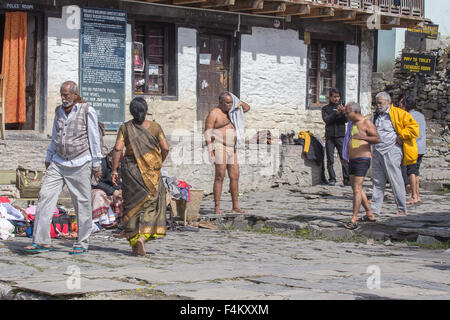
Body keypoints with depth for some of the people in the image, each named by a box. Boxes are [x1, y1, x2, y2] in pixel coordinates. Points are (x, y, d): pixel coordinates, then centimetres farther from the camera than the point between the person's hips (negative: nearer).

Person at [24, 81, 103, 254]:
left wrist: (96, 163, -4)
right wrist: (49, 158, 22)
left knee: (82, 203, -1)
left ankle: (82, 244, 9)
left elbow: (94, 138, -3)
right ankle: (41, 241, -5)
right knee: (45, 196, -6)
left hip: (80, 164, -5)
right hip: (58, 163, 5)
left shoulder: (87, 111, -5)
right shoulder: (59, 111, 12)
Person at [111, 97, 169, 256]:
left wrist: (114, 170, -5)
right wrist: (159, 163, 16)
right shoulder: (155, 127, 0)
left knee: (133, 204, 9)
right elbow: (165, 148, -2)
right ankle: (143, 236, -15)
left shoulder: (125, 127, 0)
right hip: (151, 171, -1)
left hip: (130, 169, 1)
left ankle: (134, 243, 9)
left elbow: (118, 148, -9)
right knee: (151, 203, 6)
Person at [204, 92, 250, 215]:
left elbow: (247, 107, 28)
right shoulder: (214, 113, -5)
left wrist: (236, 101, 8)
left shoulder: (230, 111, 17)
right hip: (219, 148, -8)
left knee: (235, 176, 4)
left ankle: (235, 207, 8)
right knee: (220, 177, -11)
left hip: (232, 149, 8)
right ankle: (217, 208, -10)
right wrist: (210, 151, -17)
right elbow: (207, 133, -10)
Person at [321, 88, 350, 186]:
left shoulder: (343, 107, 13)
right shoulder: (325, 108, 11)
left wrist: (343, 112, -23)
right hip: (330, 137, 0)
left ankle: (347, 179, -10)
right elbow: (326, 120, -6)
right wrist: (336, 113, -20)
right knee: (330, 160, -1)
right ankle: (332, 179, 4)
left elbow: (346, 120, -3)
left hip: (340, 136, 0)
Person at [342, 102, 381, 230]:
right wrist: (346, 157, 28)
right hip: (352, 161, 10)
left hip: (362, 160, -10)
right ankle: (370, 215, 23)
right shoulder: (354, 124, 17)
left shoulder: (366, 123, -10)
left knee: (357, 189, -14)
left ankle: (354, 220, -17)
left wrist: (363, 137, -32)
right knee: (357, 189, 13)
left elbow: (377, 139, -18)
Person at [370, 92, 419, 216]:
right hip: (377, 152, 6)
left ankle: (402, 209, 6)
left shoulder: (399, 114, -4)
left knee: (396, 181, -2)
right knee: (378, 182, 9)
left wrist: (400, 136, -10)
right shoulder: (376, 116, 19)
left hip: (391, 151, -6)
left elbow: (413, 128, -10)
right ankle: (374, 209, 13)